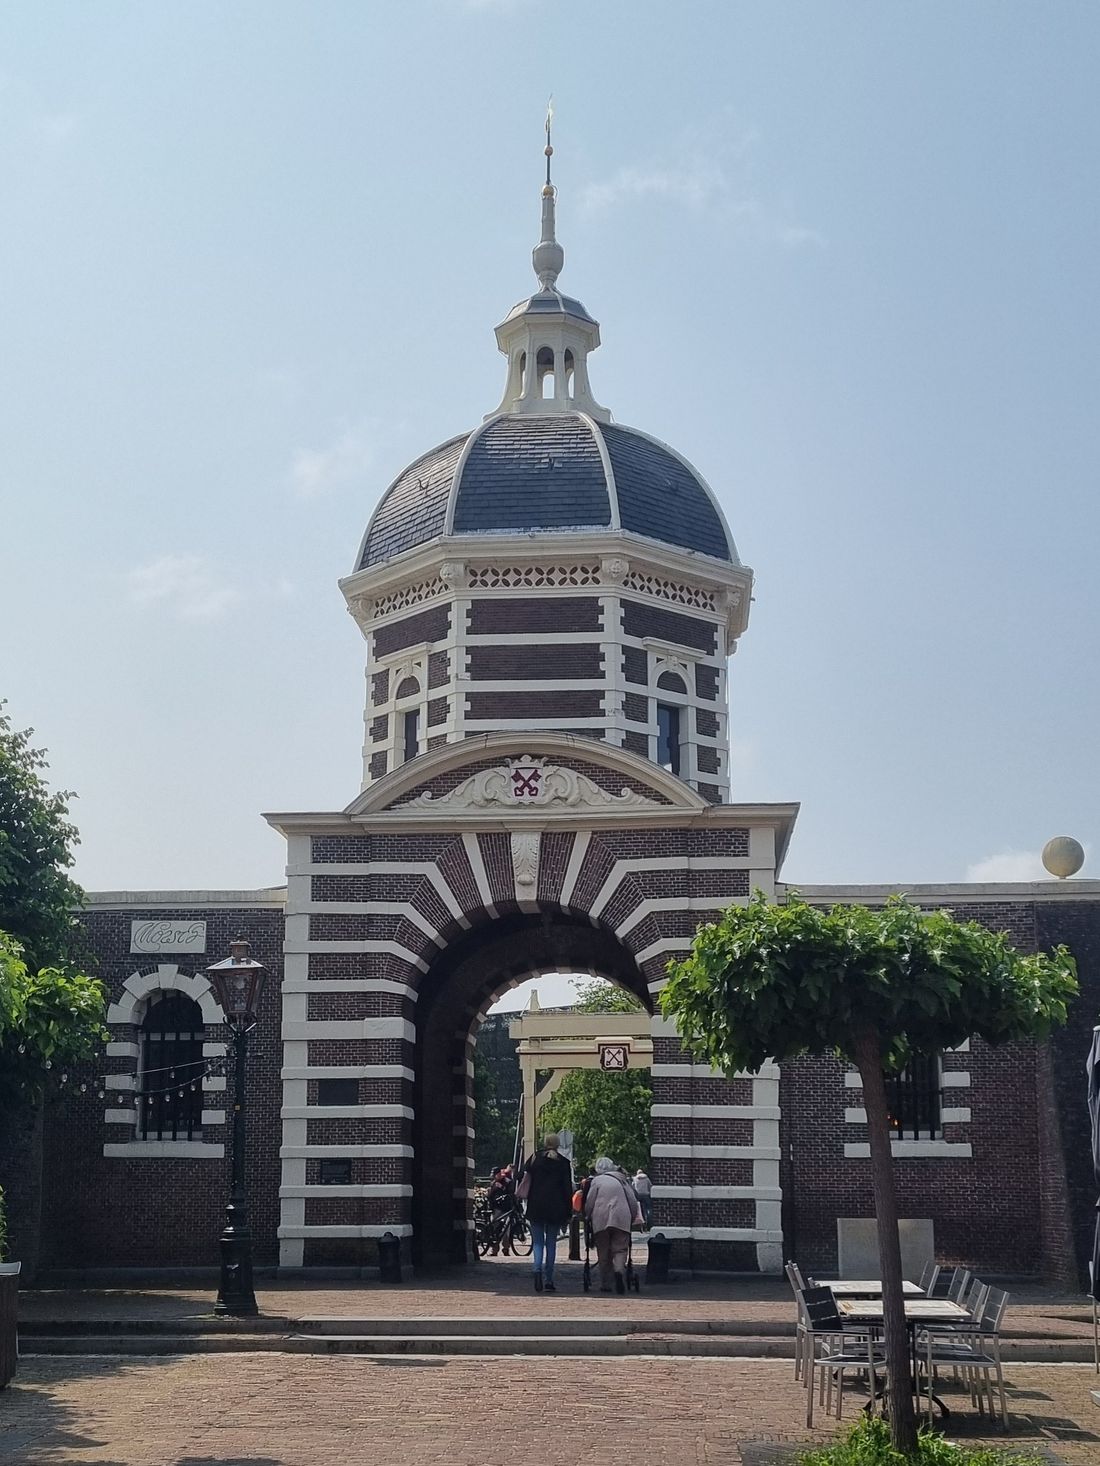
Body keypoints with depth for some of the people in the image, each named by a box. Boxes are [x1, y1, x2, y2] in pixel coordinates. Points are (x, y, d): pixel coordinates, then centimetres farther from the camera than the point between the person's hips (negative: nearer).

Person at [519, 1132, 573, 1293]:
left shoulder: (535, 1158, 4)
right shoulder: (563, 1162, 3)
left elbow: (521, 1178, 0)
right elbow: (568, 1188, 2)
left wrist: (524, 1197, 10)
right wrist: (567, 1213, 5)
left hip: (536, 1207, 0)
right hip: (555, 1209, 0)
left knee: (538, 1242, 6)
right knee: (551, 1243, 7)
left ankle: (538, 1269, -21)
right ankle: (549, 1280, 4)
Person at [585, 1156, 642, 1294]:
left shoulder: (596, 1181, 9)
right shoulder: (621, 1180, 16)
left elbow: (589, 1203, 2)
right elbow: (633, 1201, 12)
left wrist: (588, 1218, 15)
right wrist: (633, 1218, 22)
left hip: (601, 1220, -1)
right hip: (621, 1220, 1)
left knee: (603, 1253, 7)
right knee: (620, 1249, 1)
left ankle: (605, 1284, 6)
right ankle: (619, 1270, -28)